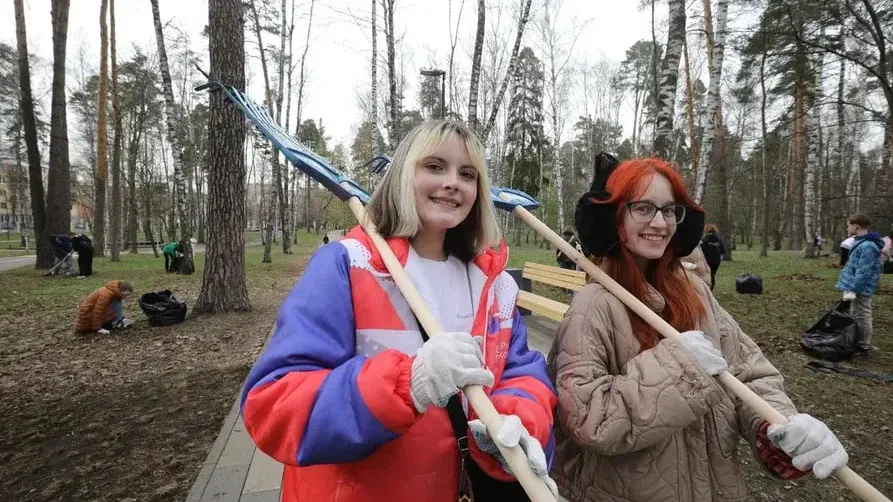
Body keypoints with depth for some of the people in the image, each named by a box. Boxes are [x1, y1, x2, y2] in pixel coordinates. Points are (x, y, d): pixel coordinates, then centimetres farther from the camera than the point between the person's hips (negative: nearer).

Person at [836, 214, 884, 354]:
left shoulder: (867, 246, -23)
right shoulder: (861, 242, 10)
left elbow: (863, 272, -26)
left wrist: (852, 289, -25)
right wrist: (851, 287, 21)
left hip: (861, 289, -10)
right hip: (858, 287, 10)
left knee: (862, 317, 1)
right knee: (857, 316, 19)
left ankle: (863, 346, 11)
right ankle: (858, 342, 30)